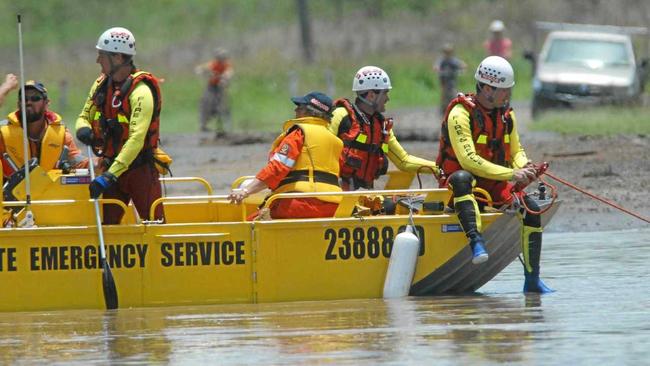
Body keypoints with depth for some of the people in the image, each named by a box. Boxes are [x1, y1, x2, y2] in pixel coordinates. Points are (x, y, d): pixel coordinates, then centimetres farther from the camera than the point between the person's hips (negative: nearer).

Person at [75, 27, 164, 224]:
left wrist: (110, 176, -33)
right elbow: (84, 117, 17)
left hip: (140, 169, -7)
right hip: (112, 167, 7)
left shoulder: (141, 91, -19)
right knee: (106, 225, 5)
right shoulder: (101, 85, 6)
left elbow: (136, 139, -27)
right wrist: (83, 130, -10)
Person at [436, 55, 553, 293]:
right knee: (462, 179, -40)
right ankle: (475, 242, -56)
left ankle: (532, 280, -8)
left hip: (493, 185, 6)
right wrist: (511, 174, -30)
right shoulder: (460, 114, -16)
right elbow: (468, 160, -25)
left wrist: (524, 167, -11)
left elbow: (516, 151, 15)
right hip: (460, 184, -6)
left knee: (532, 209, -14)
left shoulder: (506, 115, 7)